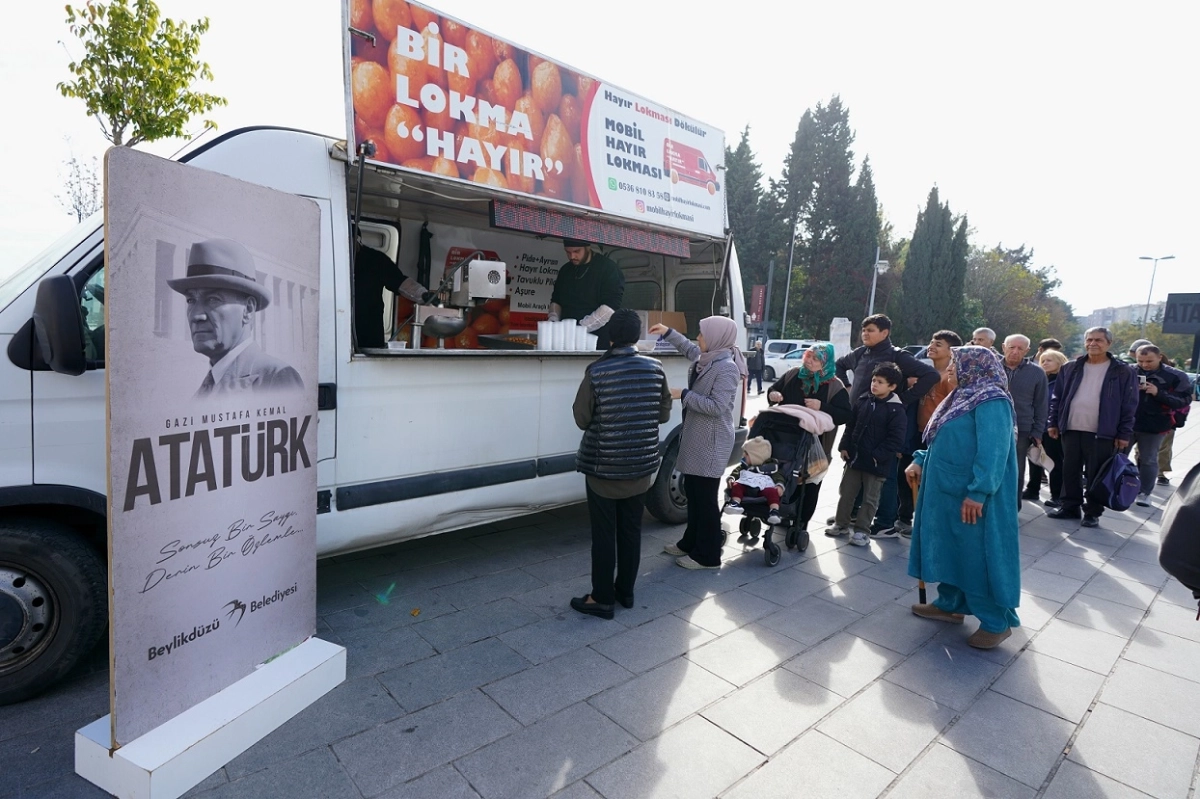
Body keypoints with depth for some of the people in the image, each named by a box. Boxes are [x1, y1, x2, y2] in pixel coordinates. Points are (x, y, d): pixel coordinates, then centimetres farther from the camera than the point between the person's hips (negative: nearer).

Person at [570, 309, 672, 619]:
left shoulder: (597, 370, -14)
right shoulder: (655, 368, -3)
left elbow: (581, 418, -8)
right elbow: (664, 414, 5)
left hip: (604, 464, -4)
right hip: (640, 463, 4)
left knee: (604, 533, 6)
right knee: (631, 530, 16)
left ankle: (602, 599, 16)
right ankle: (625, 591, 29)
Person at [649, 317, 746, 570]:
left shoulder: (727, 369, -19)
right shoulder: (707, 359, 8)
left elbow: (717, 407, -24)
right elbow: (689, 349, 31)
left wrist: (683, 394, -20)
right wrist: (668, 333, 26)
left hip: (711, 444, -10)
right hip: (696, 438, 10)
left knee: (706, 498, -1)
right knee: (692, 492, 18)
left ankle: (707, 556, 11)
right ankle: (690, 543, 32)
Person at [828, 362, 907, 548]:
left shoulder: (896, 410, -12)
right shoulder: (863, 401, 4)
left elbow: (896, 438, -16)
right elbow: (850, 425, 11)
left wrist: (878, 456, -18)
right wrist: (844, 446, 4)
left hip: (876, 463, -5)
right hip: (854, 457, 5)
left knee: (870, 498, 8)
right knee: (845, 492, 14)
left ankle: (863, 531, 20)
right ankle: (841, 523, 28)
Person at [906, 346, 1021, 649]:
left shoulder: (991, 401, -16)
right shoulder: (963, 397, 14)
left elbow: (993, 451, -24)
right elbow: (941, 440, 21)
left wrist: (978, 492, -27)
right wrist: (920, 461, 9)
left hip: (972, 496, -10)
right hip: (947, 489, 10)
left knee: (979, 555, -1)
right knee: (949, 549, 16)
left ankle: (996, 622, 12)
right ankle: (950, 604, 29)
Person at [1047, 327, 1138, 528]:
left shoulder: (1122, 372, -1)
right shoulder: (1070, 368, 7)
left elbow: (1129, 405, -1)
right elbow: (1057, 397, 10)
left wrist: (1124, 433, -5)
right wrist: (1053, 422, 6)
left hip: (1101, 434, -3)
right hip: (1071, 430, 3)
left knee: (1096, 476, 5)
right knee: (1070, 472, 11)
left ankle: (1092, 513, 16)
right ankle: (1070, 507, 24)